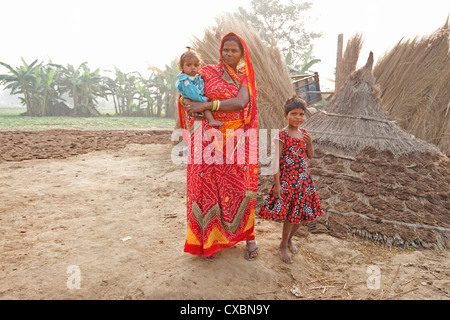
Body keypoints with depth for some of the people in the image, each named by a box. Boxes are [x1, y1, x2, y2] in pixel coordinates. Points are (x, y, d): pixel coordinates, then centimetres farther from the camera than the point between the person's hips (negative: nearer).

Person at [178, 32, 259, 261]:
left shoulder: (245, 78, 8)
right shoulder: (207, 72, 7)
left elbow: (240, 102, -12)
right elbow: (186, 94, 3)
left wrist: (207, 105, -19)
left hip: (236, 140, 1)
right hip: (210, 139, 0)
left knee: (239, 187, 3)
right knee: (209, 187, 2)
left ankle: (248, 237, 17)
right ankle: (209, 240, 16)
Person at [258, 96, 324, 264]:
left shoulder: (304, 133, 6)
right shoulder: (281, 135, -13)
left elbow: (310, 156, 12)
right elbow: (276, 160, -14)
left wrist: (309, 142, -8)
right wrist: (277, 184, -17)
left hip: (303, 179, 6)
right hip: (287, 179, -6)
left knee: (301, 213, 14)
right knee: (290, 215, 0)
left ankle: (289, 239, 38)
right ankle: (283, 246, 22)